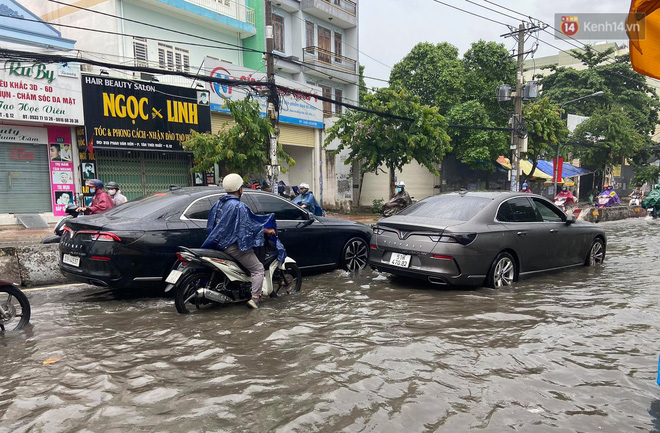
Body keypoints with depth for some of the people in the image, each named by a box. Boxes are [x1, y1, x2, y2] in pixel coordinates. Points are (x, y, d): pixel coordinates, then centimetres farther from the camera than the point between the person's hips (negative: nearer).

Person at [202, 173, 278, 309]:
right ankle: (255, 297, -15)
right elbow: (250, 225, -12)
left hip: (219, 244, 9)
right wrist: (267, 231, 1)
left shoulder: (218, 203, 9)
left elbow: (210, 227, 15)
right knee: (258, 269, -1)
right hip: (234, 246, -9)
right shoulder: (239, 206, -16)